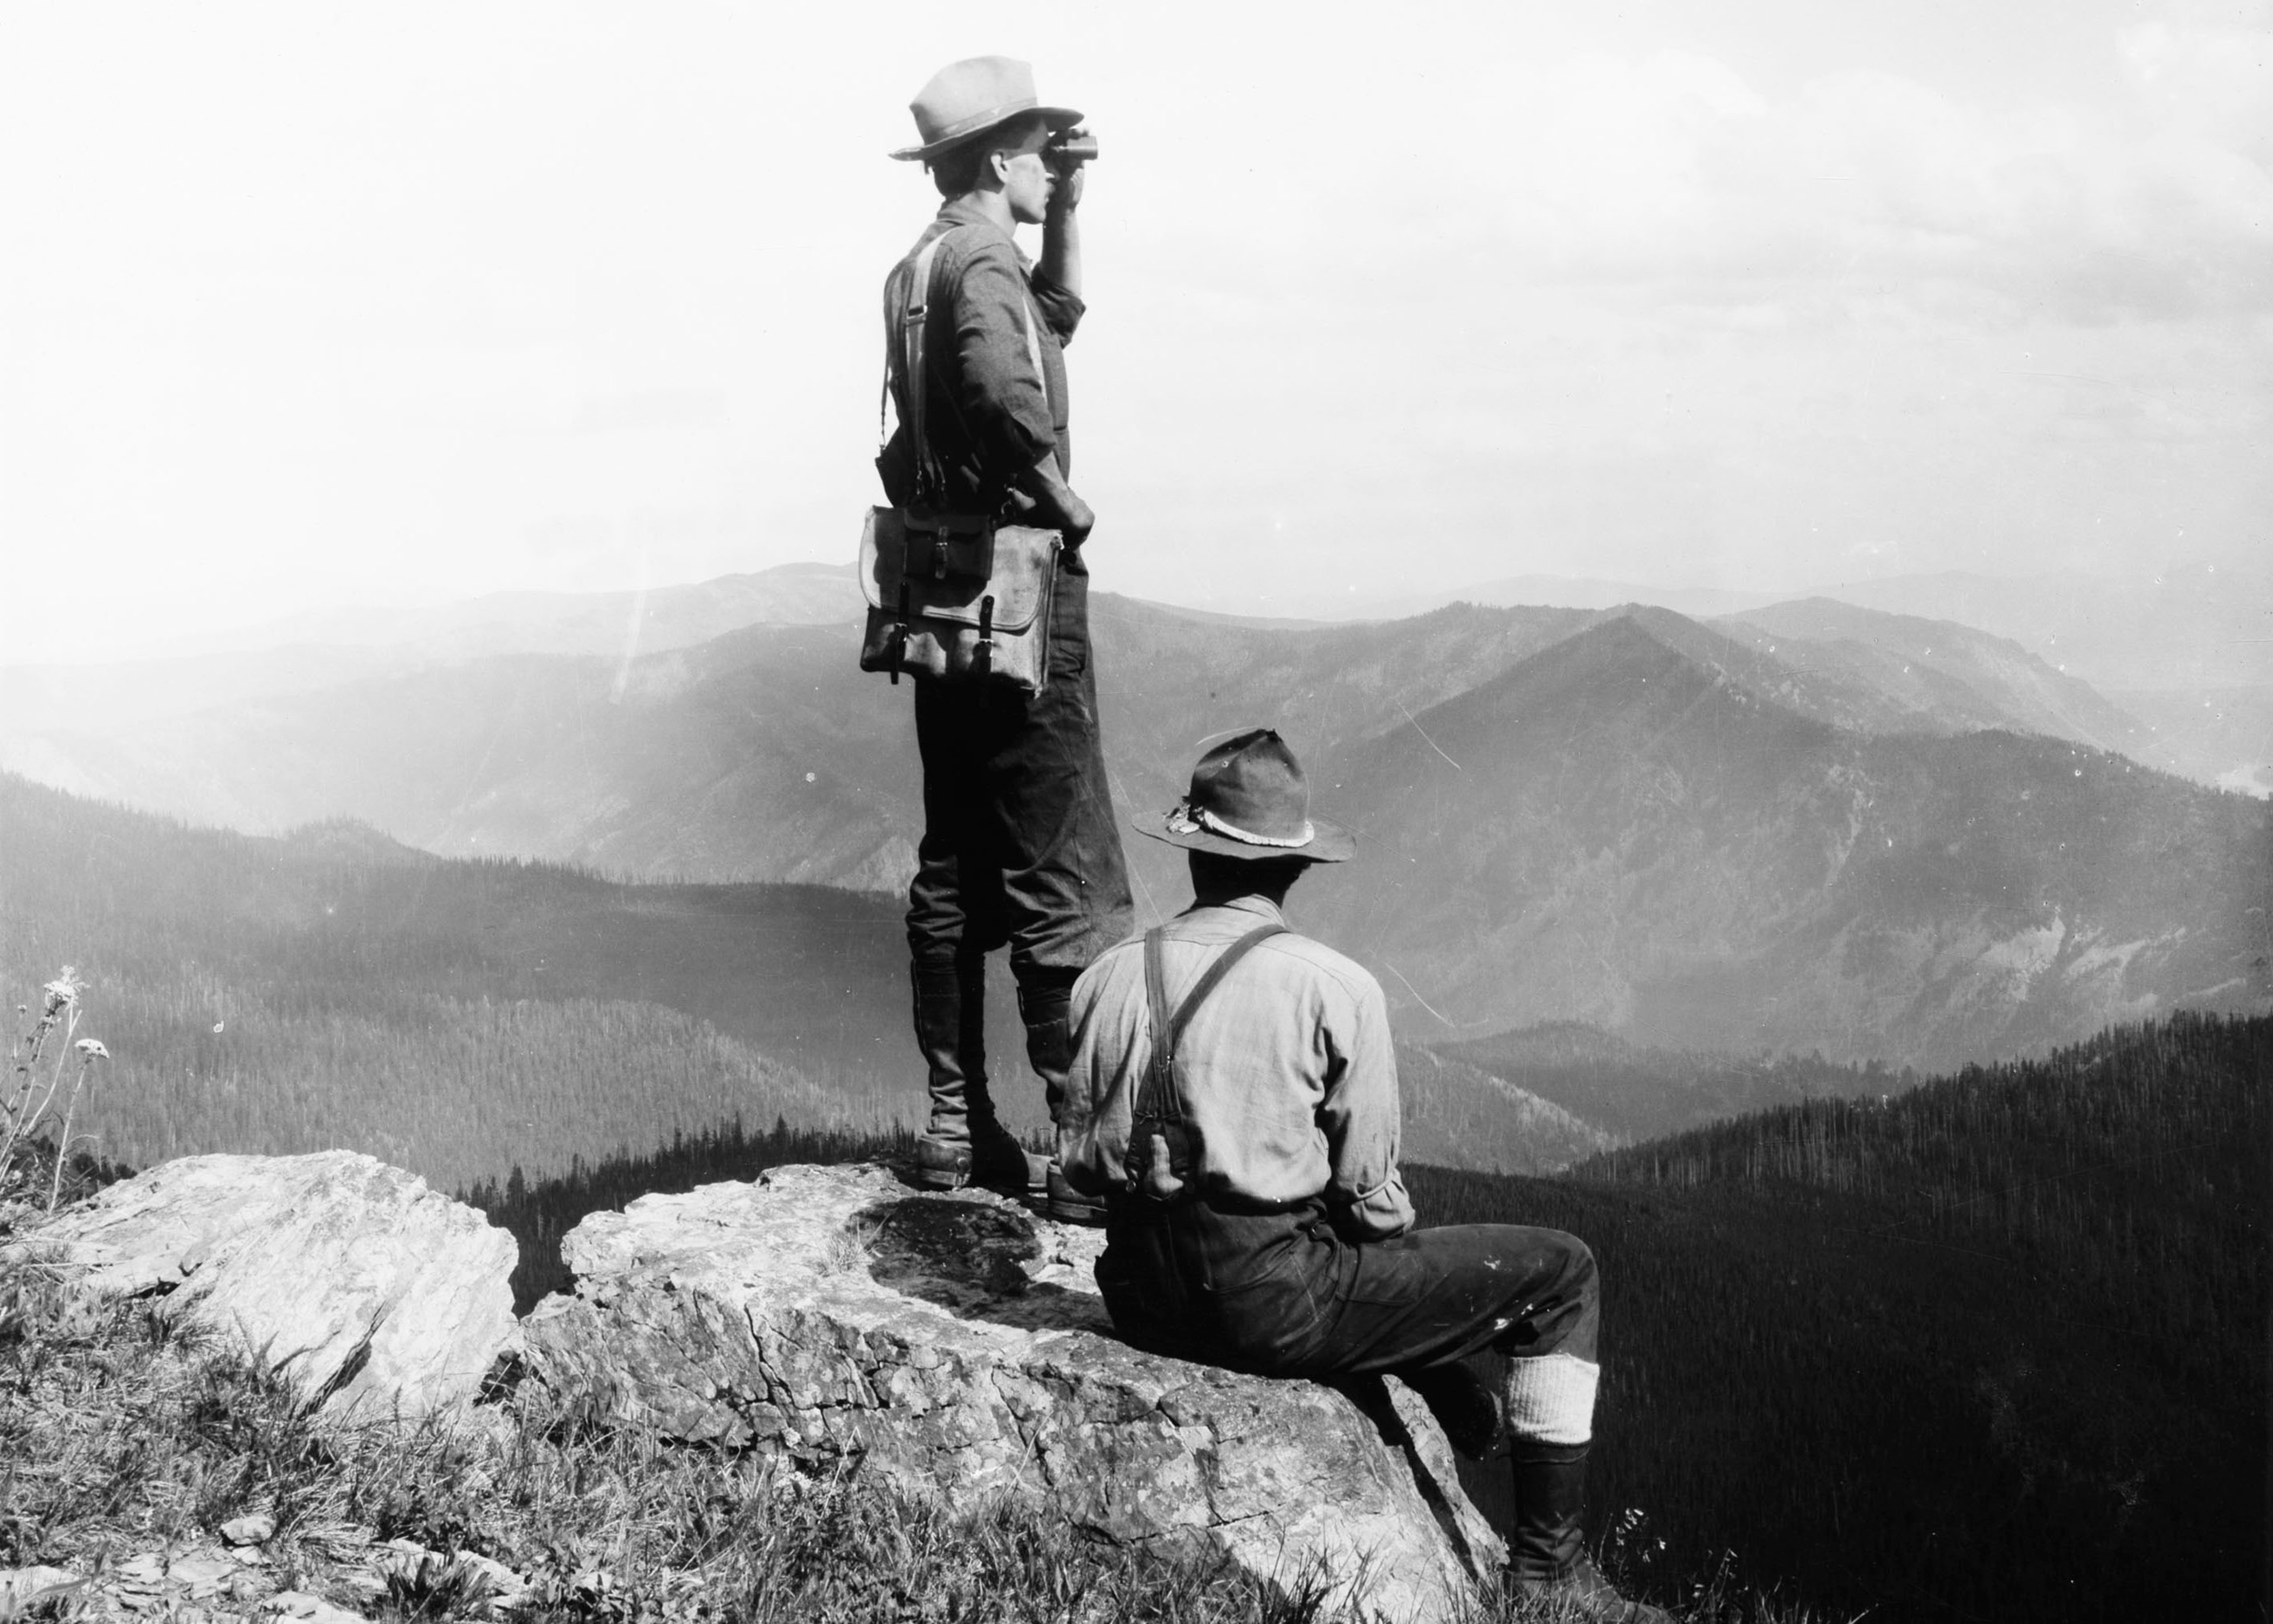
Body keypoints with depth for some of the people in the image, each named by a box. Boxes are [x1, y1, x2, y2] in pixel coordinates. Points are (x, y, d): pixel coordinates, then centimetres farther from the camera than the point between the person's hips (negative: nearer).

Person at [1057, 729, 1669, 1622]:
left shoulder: (1108, 978, 2)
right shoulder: (1334, 987, -12)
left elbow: (1078, 1161, 9)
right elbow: (1370, 1195, -8)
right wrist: (1393, 1222, 14)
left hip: (1144, 1304, 7)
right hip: (1278, 1306, -7)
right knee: (1560, 1272, 8)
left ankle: (1485, 1421, 51)